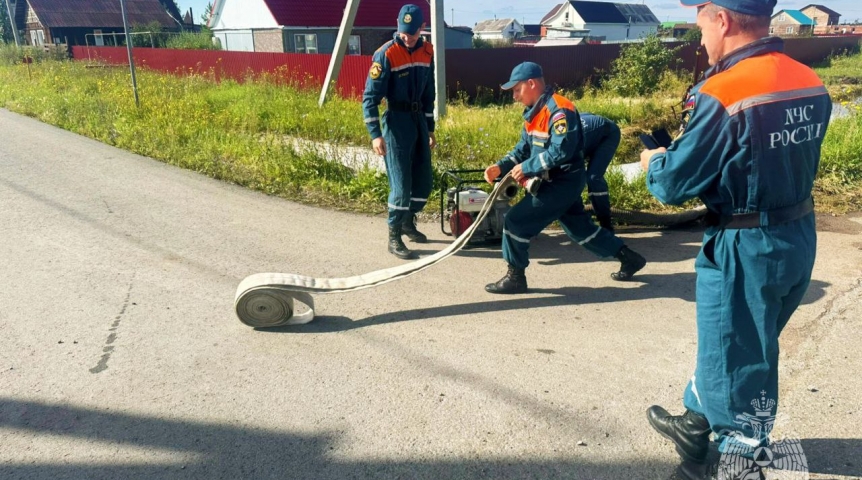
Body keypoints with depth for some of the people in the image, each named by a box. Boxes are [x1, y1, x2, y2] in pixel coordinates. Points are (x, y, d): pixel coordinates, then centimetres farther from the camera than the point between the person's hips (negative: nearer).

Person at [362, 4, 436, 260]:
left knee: (424, 179, 11)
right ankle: (394, 237, 4)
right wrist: (375, 134, -22)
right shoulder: (386, 54, -13)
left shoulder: (427, 51, 6)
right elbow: (370, 97, -14)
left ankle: (408, 222, 31)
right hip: (397, 121, -6)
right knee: (401, 182, -7)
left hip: (419, 119, 6)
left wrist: (430, 129, 17)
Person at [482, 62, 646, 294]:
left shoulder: (559, 110, -20)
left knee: (515, 221, -11)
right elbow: (524, 148, 13)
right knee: (580, 228, 20)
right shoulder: (534, 112, 10)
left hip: (564, 182, -10)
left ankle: (515, 277, 2)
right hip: (555, 181, 10)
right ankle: (628, 258, 33)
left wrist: (527, 167, -22)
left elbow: (561, 151, -27)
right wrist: (501, 167, -1)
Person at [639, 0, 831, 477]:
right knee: (732, 342, 24)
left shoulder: (722, 94, -21)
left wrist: (653, 162, 7)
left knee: (738, 359, 10)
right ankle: (697, 421, 43)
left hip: (745, 248, -8)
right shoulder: (812, 84, 3)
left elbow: (673, 184, -16)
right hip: (799, 236, 8)